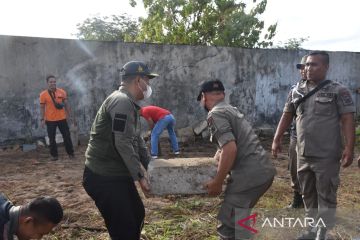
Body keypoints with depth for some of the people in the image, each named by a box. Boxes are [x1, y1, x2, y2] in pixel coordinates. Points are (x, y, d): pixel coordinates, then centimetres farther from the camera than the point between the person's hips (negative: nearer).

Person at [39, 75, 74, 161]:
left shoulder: (62, 92, 0)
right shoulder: (43, 94, -5)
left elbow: (66, 104, 8)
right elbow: (42, 107, -1)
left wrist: (69, 115, 8)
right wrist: (42, 119, -5)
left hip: (62, 118, 2)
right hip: (50, 120, -1)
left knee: (66, 136, 7)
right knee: (52, 138, 5)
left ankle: (70, 153, 19)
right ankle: (54, 155, 17)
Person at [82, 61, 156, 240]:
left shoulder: (129, 103, 15)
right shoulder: (121, 101, -19)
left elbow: (136, 141, 17)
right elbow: (122, 144, -26)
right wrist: (140, 176, -20)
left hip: (119, 175, 10)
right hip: (103, 178, -10)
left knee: (137, 215, 20)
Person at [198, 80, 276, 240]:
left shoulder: (215, 114, -9)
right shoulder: (231, 109, 22)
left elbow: (230, 149, -21)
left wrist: (216, 183, -12)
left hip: (250, 175, -10)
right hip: (264, 170, 10)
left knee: (229, 226, -4)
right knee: (237, 219, 25)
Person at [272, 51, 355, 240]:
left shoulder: (338, 91, -5)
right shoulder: (296, 91, 8)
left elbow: (347, 120, -8)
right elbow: (286, 116, 12)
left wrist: (349, 148, -16)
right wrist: (276, 139, 5)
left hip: (327, 156, -5)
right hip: (303, 154, 5)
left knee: (326, 195, 5)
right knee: (308, 194, 16)